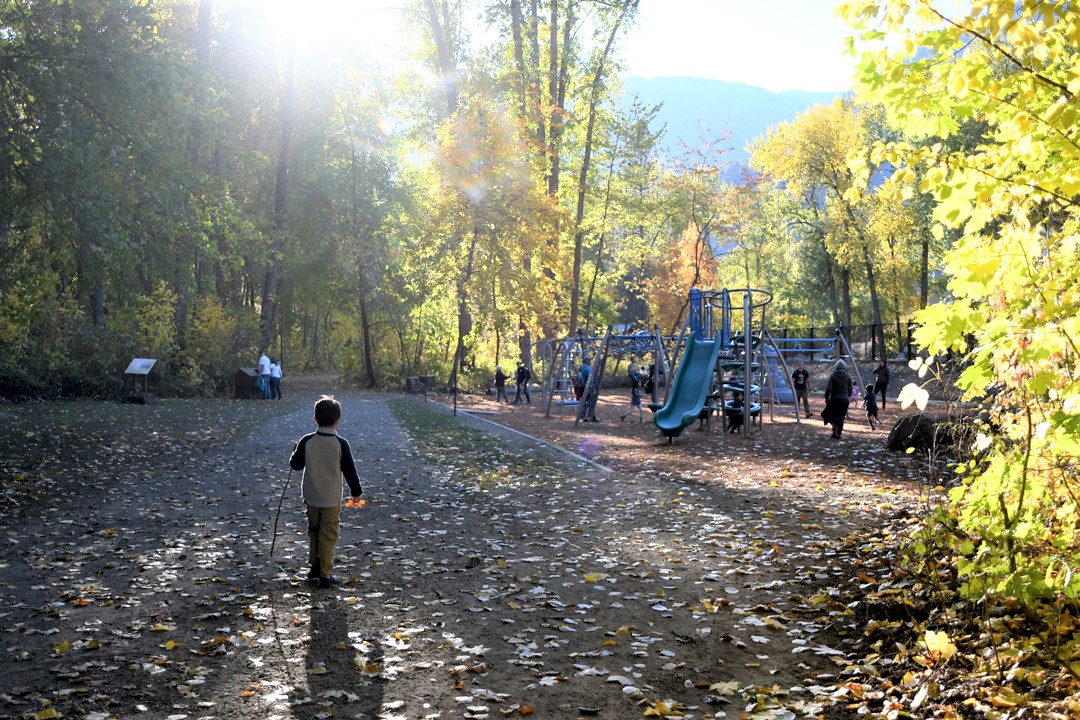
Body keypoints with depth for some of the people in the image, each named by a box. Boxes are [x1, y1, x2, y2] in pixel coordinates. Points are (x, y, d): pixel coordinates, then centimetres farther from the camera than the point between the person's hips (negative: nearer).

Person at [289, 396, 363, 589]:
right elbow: (350, 471, -9)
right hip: (332, 498, -3)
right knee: (329, 535, 6)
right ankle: (325, 575, 9)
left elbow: (296, 464, 2)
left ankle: (315, 566, 29)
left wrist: (297, 450, 21)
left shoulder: (306, 441, -8)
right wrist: (356, 491, 4)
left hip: (311, 496, 3)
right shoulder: (341, 444, -14)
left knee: (314, 530, 22)